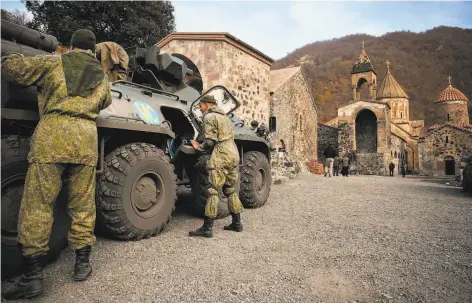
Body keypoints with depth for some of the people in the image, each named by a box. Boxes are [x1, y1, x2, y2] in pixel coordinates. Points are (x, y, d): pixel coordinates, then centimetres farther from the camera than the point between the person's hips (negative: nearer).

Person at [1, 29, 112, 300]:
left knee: (37, 205, 1)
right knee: (83, 205, 10)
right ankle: (82, 264, 19)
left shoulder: (54, 62, 9)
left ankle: (33, 277, 4)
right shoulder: (102, 76, 19)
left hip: (52, 135, -3)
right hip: (86, 140, 3)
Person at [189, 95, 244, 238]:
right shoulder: (223, 116, 24)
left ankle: (207, 228, -7)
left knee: (213, 191, -8)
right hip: (234, 154, 9)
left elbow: (210, 141, -12)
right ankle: (237, 223, 21)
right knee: (230, 190, 15)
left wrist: (199, 147, 6)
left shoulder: (209, 116, -4)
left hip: (221, 157, -9)